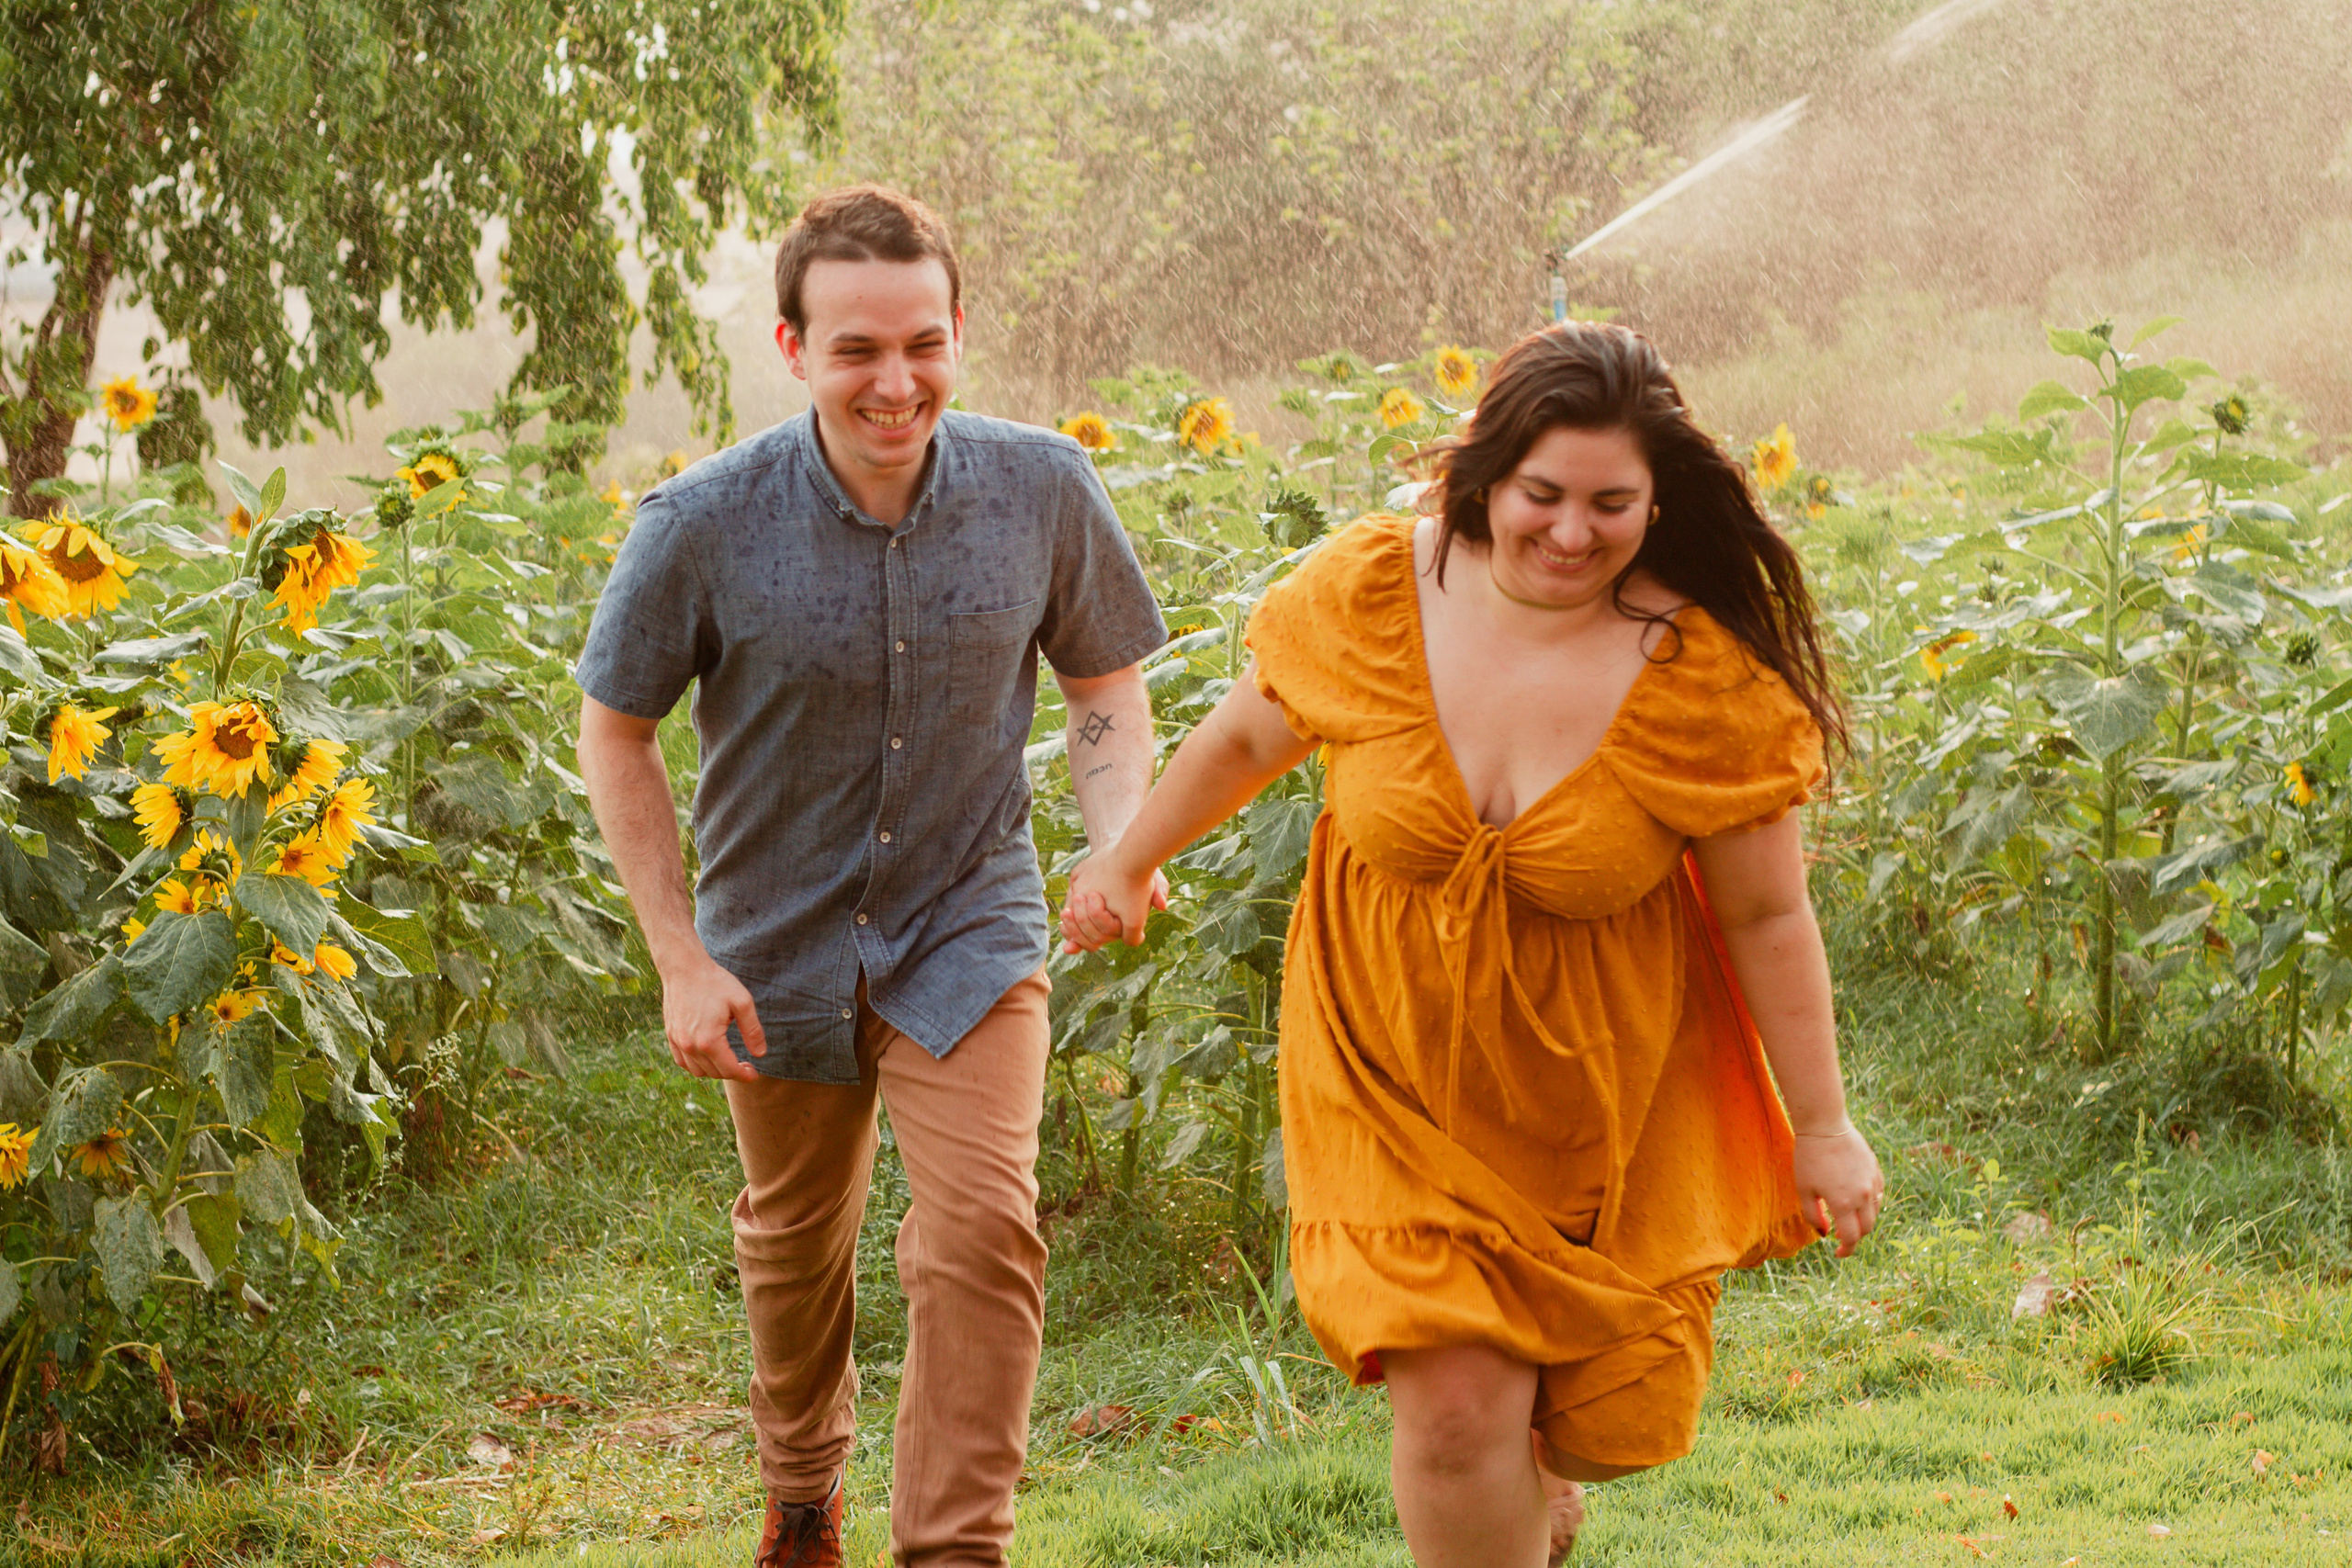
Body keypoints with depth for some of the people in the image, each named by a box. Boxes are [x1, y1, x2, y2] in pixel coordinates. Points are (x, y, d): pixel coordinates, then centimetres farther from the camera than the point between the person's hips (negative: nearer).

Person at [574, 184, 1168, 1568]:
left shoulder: (1044, 491, -16)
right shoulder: (703, 527, -21)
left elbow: (1107, 685, 1)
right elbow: (617, 737, -6)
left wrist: (1124, 842, -18)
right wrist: (681, 960, -10)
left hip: (968, 933, -1)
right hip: (780, 944, 1)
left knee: (983, 1231, -19)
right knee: (795, 1243, 21)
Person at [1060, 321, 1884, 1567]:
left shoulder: (1706, 676, -20)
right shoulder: (1370, 591, -15)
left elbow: (1767, 915, -10)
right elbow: (1248, 737, 6)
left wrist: (1821, 1128, -4)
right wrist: (1127, 863, 20)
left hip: (1605, 1088, 0)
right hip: (1397, 1067, 0)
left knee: (1597, 1421, 10)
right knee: (1455, 1406, -11)